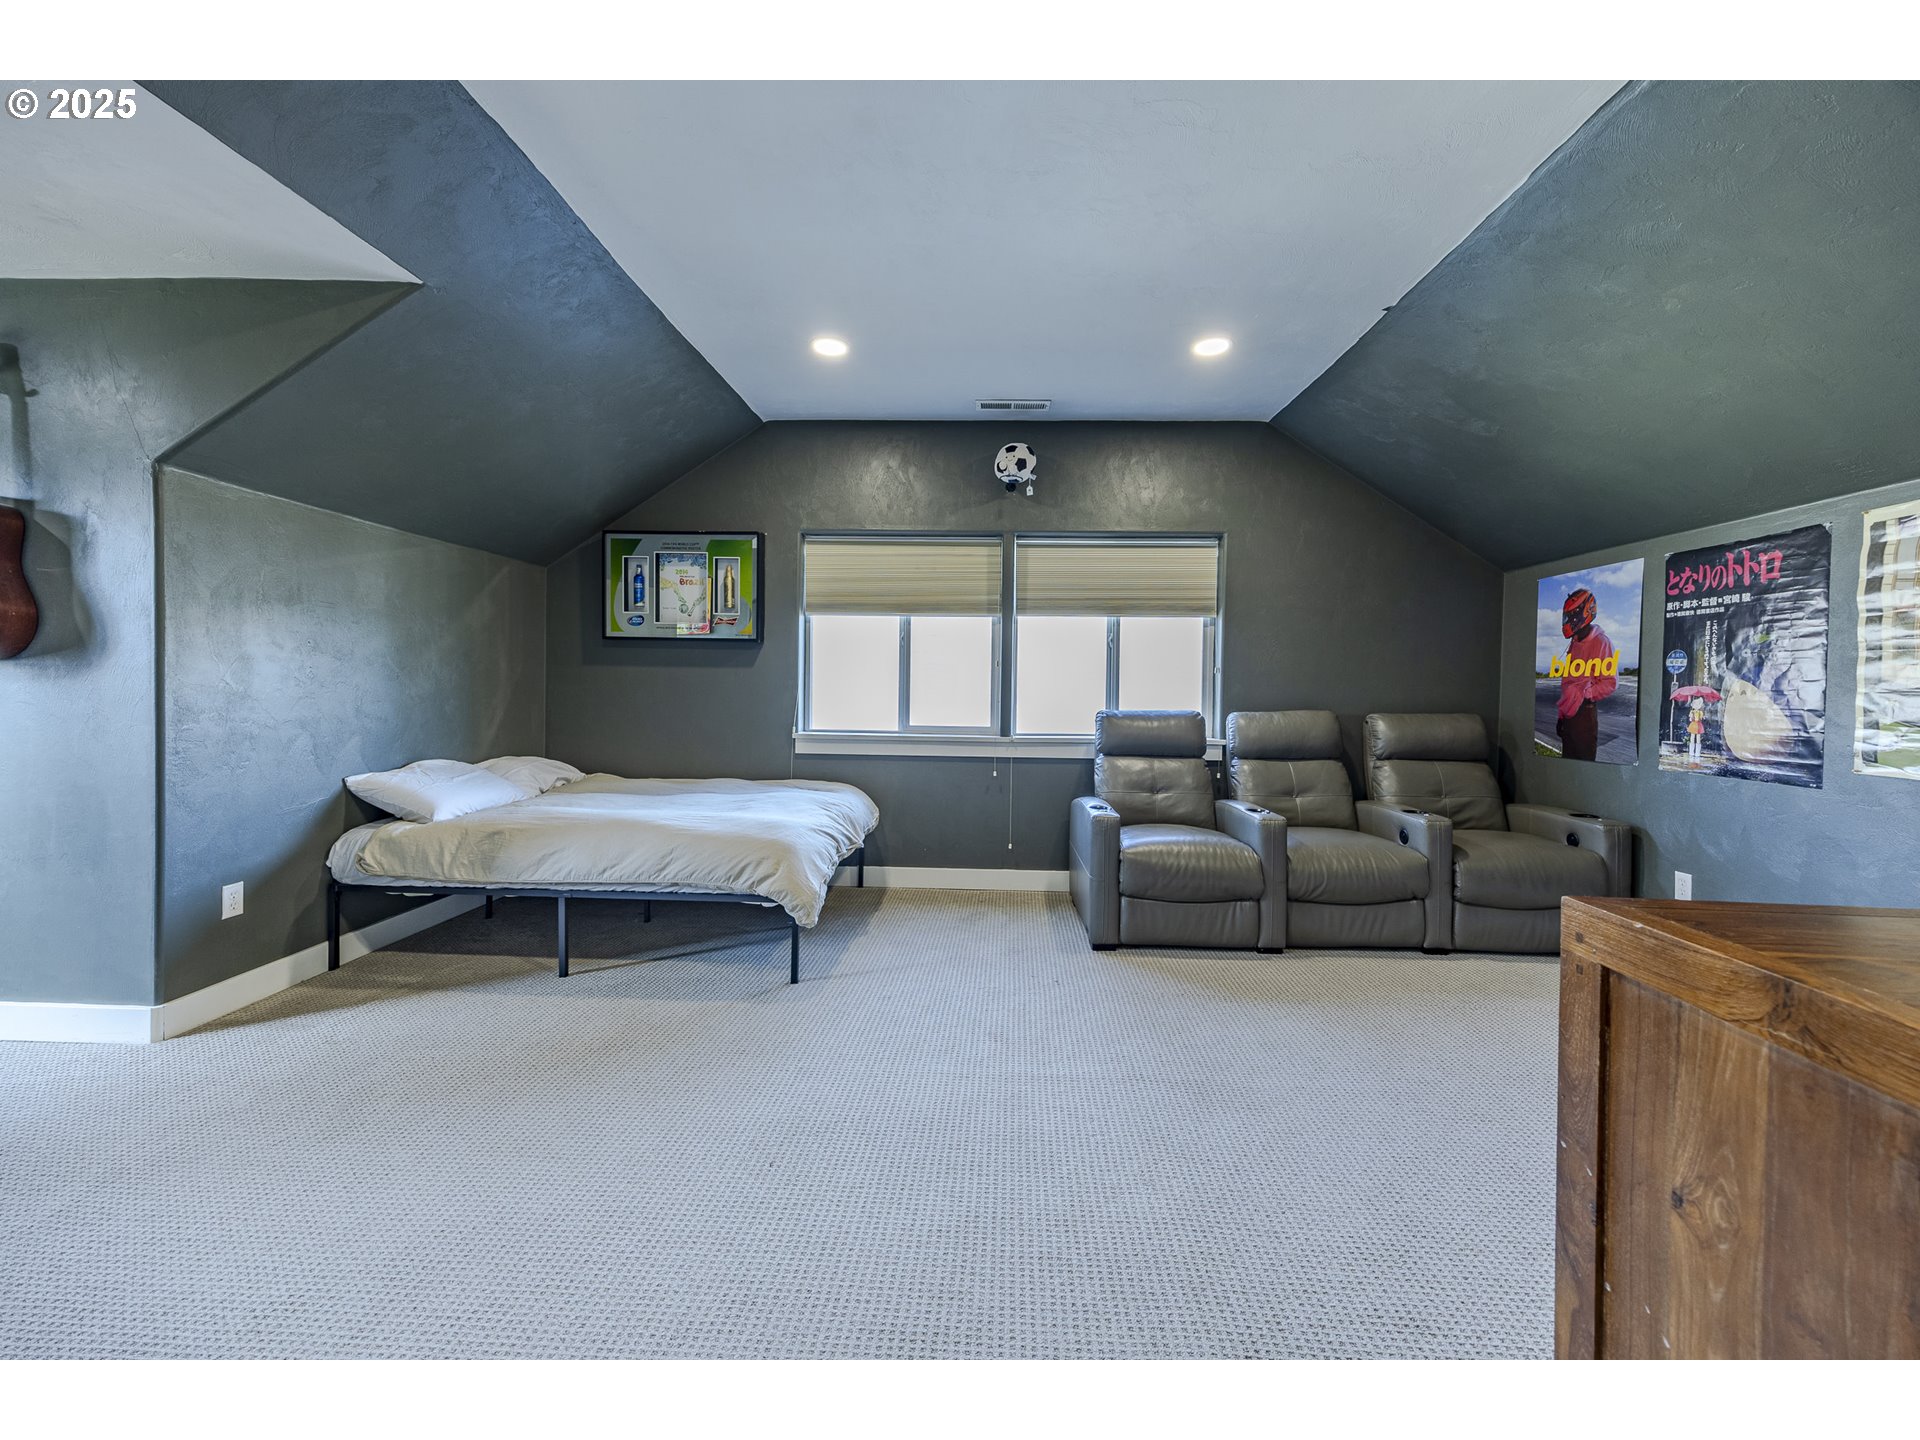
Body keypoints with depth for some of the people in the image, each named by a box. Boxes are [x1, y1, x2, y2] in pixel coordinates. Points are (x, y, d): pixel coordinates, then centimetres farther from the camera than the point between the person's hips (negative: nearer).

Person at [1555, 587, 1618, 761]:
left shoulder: (1601, 642, -10)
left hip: (1586, 711, -8)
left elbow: (1611, 682, -14)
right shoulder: (1574, 644, 16)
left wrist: (1583, 693, -23)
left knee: (1584, 758, -5)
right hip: (1569, 712, 8)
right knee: (1568, 758, 13)